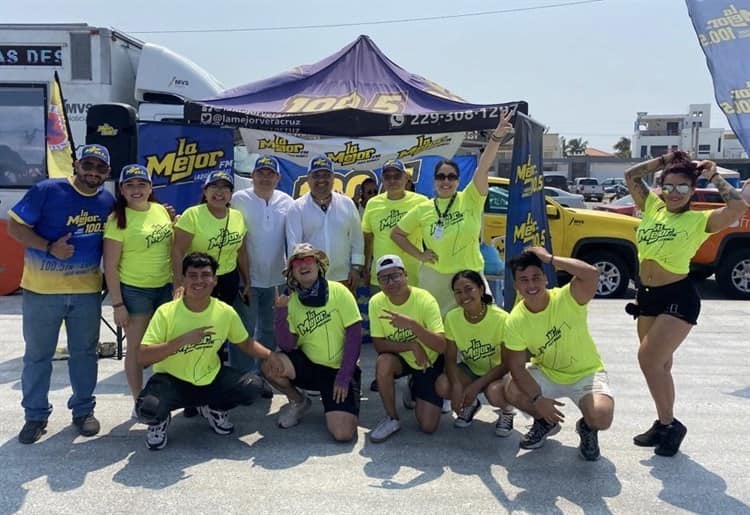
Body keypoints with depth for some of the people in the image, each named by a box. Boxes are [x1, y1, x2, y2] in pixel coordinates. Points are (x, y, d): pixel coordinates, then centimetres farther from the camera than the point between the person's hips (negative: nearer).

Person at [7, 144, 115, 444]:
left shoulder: (109, 202, 2)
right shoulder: (46, 191, -10)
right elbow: (14, 226, -8)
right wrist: (50, 247, -20)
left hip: (87, 291, 3)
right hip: (41, 290, -2)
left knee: (84, 352, 11)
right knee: (37, 355, 8)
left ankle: (83, 410, 25)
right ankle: (35, 416, 22)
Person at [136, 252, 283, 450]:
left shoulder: (225, 312, -9)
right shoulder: (166, 312, -19)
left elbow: (246, 342, 7)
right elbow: (142, 358, -24)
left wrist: (269, 355, -13)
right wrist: (184, 339, -33)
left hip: (210, 378, 4)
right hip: (172, 380, -3)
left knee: (252, 388, -18)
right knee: (147, 409, -33)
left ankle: (213, 409, 14)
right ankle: (160, 420, 7)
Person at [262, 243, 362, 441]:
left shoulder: (338, 291, -8)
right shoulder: (290, 301, 1)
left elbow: (354, 334, -10)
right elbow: (286, 346, -7)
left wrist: (343, 378, -13)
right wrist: (281, 312, -21)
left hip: (339, 370, -3)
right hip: (308, 365, 4)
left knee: (343, 434, -22)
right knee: (270, 366, -25)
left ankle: (334, 406, 14)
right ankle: (298, 402, 5)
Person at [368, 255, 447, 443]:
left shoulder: (425, 300, -25)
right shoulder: (376, 302, -16)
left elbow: (441, 346, -31)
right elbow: (379, 345, -15)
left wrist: (412, 324, -45)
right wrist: (412, 345, -30)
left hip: (430, 362, -2)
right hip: (401, 359, 2)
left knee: (428, 426, -9)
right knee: (383, 362, -35)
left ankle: (415, 388, 23)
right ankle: (392, 419, -10)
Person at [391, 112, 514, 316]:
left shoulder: (470, 200, -4)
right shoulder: (423, 209, 1)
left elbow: (483, 168, -19)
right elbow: (396, 233, 10)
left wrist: (496, 137, -32)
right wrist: (419, 255, 0)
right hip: (434, 279, 1)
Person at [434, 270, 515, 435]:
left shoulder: (501, 318, -24)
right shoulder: (452, 318, -15)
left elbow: (506, 363, -17)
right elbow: (450, 359, -10)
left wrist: (476, 386, -25)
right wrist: (457, 385, -29)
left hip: (498, 371, -3)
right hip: (470, 370, 3)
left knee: (494, 392, -37)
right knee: (442, 386, -26)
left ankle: (507, 411, 3)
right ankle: (470, 404, 9)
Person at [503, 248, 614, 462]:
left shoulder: (566, 299, -24)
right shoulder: (515, 321, -15)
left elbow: (592, 273, -44)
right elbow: (516, 366, -12)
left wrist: (550, 258, -35)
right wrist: (538, 398, -25)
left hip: (586, 373, -3)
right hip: (546, 373, 3)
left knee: (601, 416, -29)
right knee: (512, 392, -22)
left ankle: (587, 428, 12)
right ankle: (546, 422, 11)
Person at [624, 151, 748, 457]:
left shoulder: (699, 220, -8)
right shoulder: (653, 207, 7)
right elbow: (631, 176, 12)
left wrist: (714, 177, -10)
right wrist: (663, 161, 5)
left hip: (678, 298, -6)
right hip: (647, 295, 6)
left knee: (649, 359, -13)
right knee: (658, 363, 13)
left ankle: (668, 424, 4)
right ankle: (665, 424, 25)